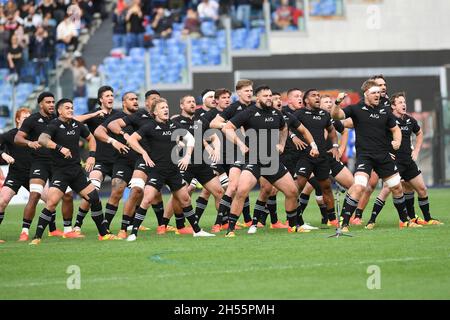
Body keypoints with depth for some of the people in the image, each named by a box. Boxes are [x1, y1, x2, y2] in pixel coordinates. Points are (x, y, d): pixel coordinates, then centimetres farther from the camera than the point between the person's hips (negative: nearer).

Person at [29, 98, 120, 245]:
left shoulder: (77, 125, 9)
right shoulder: (54, 125, -9)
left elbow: (90, 138, 26)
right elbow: (42, 139, -29)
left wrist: (92, 155, 11)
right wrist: (60, 148, -41)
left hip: (77, 170, 6)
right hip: (60, 171, -6)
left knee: (94, 198, 3)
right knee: (52, 201, -20)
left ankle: (104, 234, 17)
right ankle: (37, 237, -12)